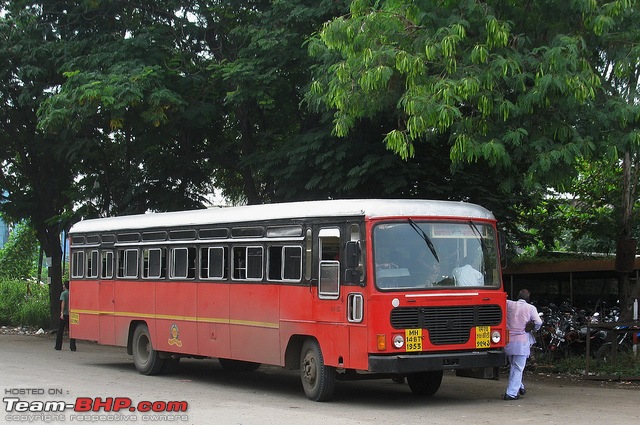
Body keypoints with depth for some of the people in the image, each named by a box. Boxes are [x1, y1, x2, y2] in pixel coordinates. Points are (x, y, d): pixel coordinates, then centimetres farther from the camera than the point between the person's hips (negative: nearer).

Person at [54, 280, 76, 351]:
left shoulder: (63, 293, -6)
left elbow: (63, 303, -16)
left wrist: (62, 313, -20)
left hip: (64, 314, -4)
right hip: (71, 314, 4)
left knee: (60, 331, 6)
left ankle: (58, 346, 10)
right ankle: (73, 347, -1)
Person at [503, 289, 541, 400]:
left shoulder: (509, 304, 3)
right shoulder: (531, 308, -3)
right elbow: (538, 322, -10)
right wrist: (534, 328, 10)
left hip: (508, 341, 4)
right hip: (521, 342, -4)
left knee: (514, 366, 21)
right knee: (518, 368, 0)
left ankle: (519, 387, 32)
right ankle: (511, 393, -5)